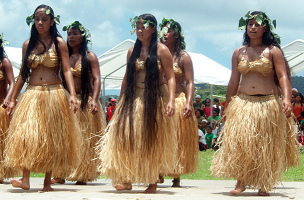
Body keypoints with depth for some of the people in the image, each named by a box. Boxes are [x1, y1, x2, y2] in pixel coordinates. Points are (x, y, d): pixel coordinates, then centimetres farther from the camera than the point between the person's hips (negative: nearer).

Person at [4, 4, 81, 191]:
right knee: (26, 134, -12)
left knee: (52, 138, 1)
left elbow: (67, 70, -3)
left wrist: (72, 95, -15)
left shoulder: (59, 43, 2)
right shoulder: (28, 45, 10)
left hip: (54, 95, -2)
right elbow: (23, 74, 13)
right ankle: (25, 179, -15)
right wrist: (13, 99, 10)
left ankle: (48, 181, 7)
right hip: (31, 95, 2)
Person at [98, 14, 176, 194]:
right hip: (133, 100, 4)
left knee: (153, 141, 1)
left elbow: (170, 77, -9)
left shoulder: (161, 50, -4)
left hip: (155, 100, -4)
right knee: (128, 137, -3)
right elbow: (127, 78, 15)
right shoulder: (132, 51, 10)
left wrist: (171, 101, -20)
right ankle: (127, 180, 3)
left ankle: (153, 182, 9)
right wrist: (120, 102, 12)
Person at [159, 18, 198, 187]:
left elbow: (189, 82, -5)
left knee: (178, 140, -1)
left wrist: (189, 103, -18)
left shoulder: (183, 57, 0)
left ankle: (177, 177, 4)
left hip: (178, 100, -3)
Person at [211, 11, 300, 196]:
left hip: (268, 104, -3)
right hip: (243, 103, 3)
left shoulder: (273, 51, -1)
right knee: (240, 141, -7)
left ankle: (264, 185, 14)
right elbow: (234, 81, 13)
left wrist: (287, 99, -23)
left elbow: (283, 76, -8)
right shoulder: (239, 53, 10)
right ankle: (241, 182, 2)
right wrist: (228, 106, 13)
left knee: (266, 145, 2)